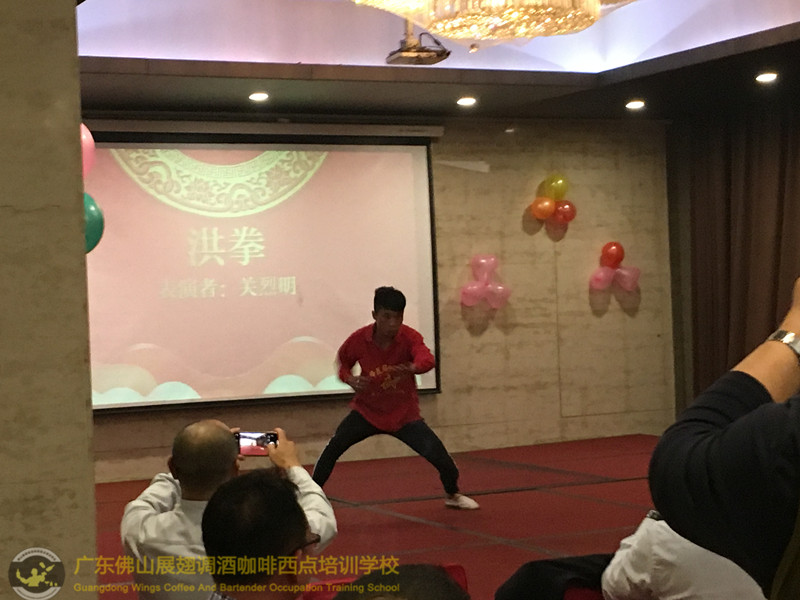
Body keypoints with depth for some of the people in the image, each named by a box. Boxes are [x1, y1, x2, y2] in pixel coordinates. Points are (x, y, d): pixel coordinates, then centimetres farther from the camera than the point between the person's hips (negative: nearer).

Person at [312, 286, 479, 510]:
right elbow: (343, 363, 7)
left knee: (438, 453, -10)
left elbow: (427, 360, -40)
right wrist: (350, 379, -15)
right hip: (367, 411, 1)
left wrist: (412, 367, -63)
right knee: (334, 446, -17)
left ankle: (452, 495, 21)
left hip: (404, 414, -1)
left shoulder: (409, 337, -19)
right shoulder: (358, 340, -14)